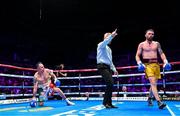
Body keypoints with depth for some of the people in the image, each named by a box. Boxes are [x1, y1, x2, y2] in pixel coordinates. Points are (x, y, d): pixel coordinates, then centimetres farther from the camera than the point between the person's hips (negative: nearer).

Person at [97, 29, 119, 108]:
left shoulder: (109, 49, 26)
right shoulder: (101, 45, 2)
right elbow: (105, 41, -25)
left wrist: (114, 69, 19)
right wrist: (111, 35, -39)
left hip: (108, 67, 9)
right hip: (102, 67, -9)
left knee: (110, 84, 3)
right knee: (110, 83, -19)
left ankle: (109, 103, 8)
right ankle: (105, 102, -10)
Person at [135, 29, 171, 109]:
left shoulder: (157, 44, 14)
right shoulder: (141, 44, 4)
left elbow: (161, 53, 14)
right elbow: (137, 55, 2)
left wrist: (165, 62, -1)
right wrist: (139, 63, -15)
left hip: (156, 64, 4)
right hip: (147, 65, -4)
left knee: (154, 83, 10)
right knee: (153, 82, -18)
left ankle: (150, 98, 32)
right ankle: (159, 102, -24)